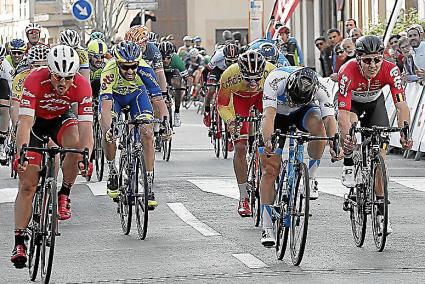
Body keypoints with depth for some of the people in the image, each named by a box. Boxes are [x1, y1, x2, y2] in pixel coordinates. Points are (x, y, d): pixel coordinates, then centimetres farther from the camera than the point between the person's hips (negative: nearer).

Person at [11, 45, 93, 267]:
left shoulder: (82, 86, -30)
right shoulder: (35, 81, -35)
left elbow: (86, 126, -35)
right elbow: (24, 122, -41)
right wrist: (20, 154, -55)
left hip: (61, 118, 1)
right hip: (35, 121, -1)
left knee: (75, 144, -34)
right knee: (27, 184, -8)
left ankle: (64, 195, -9)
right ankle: (19, 242, -3)